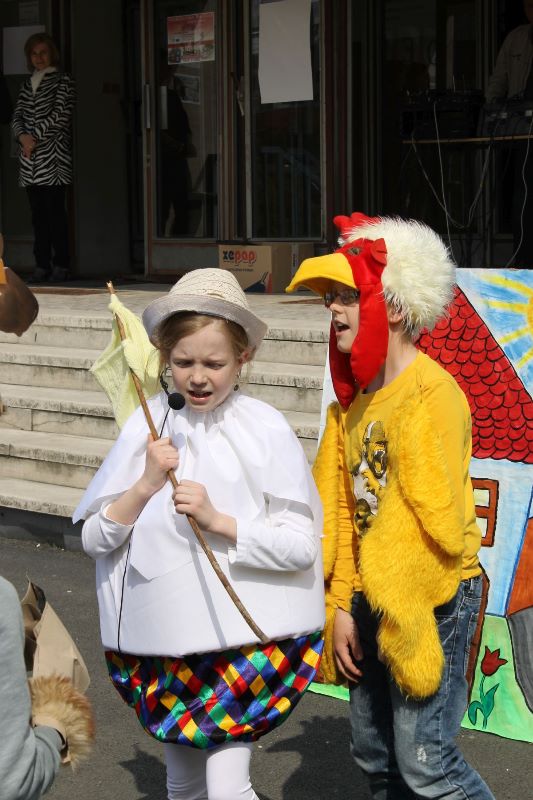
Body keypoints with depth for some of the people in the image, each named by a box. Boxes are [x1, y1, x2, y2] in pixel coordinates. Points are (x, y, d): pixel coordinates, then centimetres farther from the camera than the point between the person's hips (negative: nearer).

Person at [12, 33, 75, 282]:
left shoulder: (63, 81, 2)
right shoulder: (27, 84, 19)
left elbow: (59, 116, -8)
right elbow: (17, 116, 12)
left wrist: (34, 136, -9)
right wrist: (23, 136, -7)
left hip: (53, 157, -5)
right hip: (30, 159, 5)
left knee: (55, 210, -8)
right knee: (38, 213, 4)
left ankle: (61, 264, -4)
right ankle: (42, 264, 6)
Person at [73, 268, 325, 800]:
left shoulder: (264, 429, -10)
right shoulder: (149, 425, -3)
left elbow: (302, 545, -12)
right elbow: (94, 539, -2)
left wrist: (217, 520, -22)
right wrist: (145, 486, -17)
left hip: (244, 637, -4)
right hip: (161, 639, 4)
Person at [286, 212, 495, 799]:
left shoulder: (431, 394, -17)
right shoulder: (353, 396, 8)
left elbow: (437, 519, -20)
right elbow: (340, 507, 9)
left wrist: (400, 610, -14)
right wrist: (342, 607, 4)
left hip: (430, 597, -8)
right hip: (370, 598, 8)